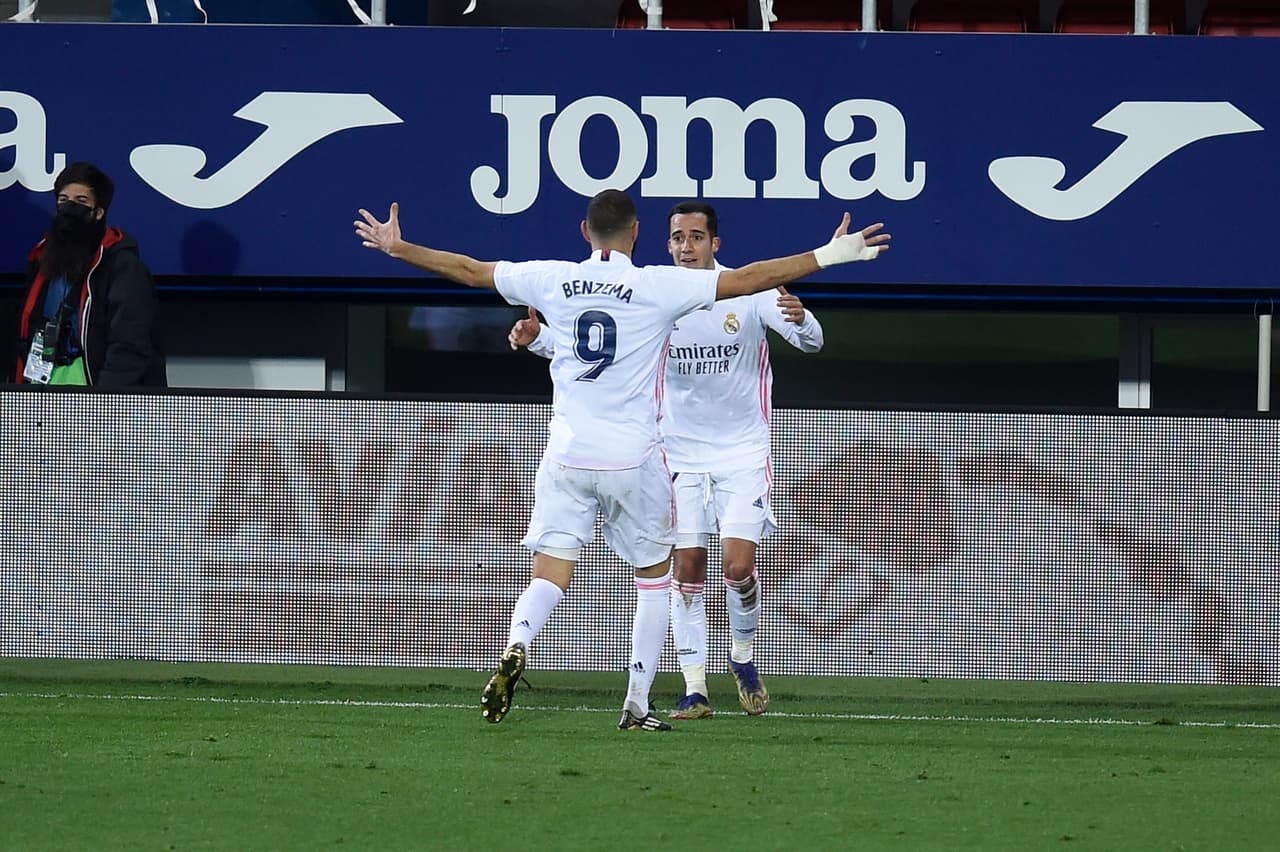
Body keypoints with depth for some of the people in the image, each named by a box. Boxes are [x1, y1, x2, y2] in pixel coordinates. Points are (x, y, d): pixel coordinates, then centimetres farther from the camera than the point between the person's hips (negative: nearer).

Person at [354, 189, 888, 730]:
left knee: (550, 579, -2)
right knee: (654, 579, 16)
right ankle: (637, 706, 13)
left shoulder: (553, 280, 2)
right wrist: (829, 256, 1)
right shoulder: (658, 286, -6)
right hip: (635, 460, -2)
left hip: (567, 457, 2)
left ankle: (516, 647, -34)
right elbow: (748, 279, -6)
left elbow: (467, 270, 13)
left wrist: (395, 247, 28)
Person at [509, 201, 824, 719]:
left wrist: (800, 319, -39)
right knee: (687, 569, -3)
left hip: (743, 455, -2)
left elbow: (810, 342, -16)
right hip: (681, 456, 2)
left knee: (739, 568, -12)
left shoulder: (750, 293, -9)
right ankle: (694, 690, 3)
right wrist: (537, 339, -22)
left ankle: (743, 659, 16)